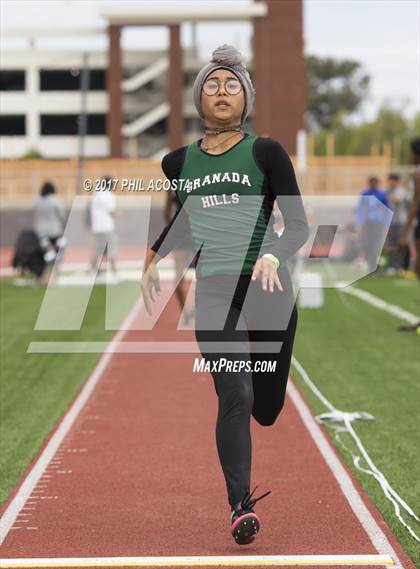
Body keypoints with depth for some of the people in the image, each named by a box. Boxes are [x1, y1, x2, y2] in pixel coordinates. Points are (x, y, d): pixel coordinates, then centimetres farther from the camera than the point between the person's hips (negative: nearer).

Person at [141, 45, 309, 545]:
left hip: (267, 289, -1)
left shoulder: (266, 152, 0)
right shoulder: (179, 162, 9)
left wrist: (273, 256, -21)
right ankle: (240, 505, -12)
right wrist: (153, 258, 21)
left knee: (265, 409, 9)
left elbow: (298, 226, -3)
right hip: (213, 292, 1)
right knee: (235, 397, -17)